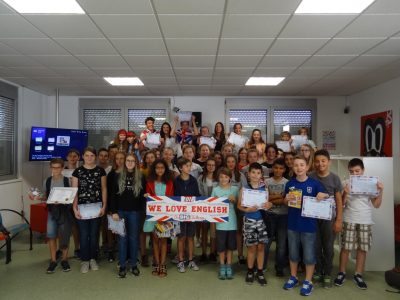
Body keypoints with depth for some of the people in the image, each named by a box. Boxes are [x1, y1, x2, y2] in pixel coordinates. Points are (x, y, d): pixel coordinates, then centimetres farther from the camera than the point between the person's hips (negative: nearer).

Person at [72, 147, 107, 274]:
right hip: (82, 207, 0)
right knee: (83, 234, 4)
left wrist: (104, 206, -2)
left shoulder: (100, 171, 3)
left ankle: (93, 259, 24)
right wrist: (75, 208, -6)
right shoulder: (77, 171, 1)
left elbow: (104, 189, 4)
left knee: (94, 234, 8)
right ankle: (84, 260, 18)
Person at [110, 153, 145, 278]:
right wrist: (114, 211, -7)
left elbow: (143, 196, 2)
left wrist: (141, 210, -7)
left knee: (134, 238, 7)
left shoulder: (141, 178, 2)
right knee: (122, 238, 5)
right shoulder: (118, 177, 2)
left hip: (134, 212, 0)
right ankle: (122, 265, 16)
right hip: (121, 211, 0)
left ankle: (134, 265, 20)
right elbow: (113, 195, 0)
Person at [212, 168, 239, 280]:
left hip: (232, 221, 1)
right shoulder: (215, 190, 0)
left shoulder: (235, 189, 1)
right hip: (220, 222, -1)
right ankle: (222, 267, 23)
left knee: (230, 245, 11)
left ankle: (229, 267, 25)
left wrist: (234, 200, -14)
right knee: (221, 246, 7)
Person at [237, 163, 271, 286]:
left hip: (262, 220, 2)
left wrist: (269, 205, -13)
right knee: (252, 247, 7)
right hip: (249, 220, -2)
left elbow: (268, 203, 9)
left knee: (261, 247, 7)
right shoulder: (244, 189, -5)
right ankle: (250, 271, 25)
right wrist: (247, 209, -21)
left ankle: (260, 272, 22)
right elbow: (239, 205, -4)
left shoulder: (264, 188, 1)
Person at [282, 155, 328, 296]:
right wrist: (287, 199, -12)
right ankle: (293, 277, 34)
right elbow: (285, 203, 9)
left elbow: (326, 198, -1)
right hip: (292, 223, 3)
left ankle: (308, 281, 26)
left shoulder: (314, 183, -8)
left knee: (309, 254, 9)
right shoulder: (290, 184, 0)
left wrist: (323, 195, -22)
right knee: (293, 253, 16)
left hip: (309, 224, -2)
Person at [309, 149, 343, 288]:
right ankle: (318, 272, 25)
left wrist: (339, 220, -3)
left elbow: (339, 200, 0)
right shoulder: (310, 177, -3)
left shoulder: (334, 178, -4)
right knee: (316, 245, 8)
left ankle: (327, 275, 23)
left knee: (328, 247, 8)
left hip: (329, 217, 0)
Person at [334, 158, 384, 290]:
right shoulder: (346, 183, -1)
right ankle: (341, 273, 16)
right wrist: (345, 193, -18)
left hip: (365, 221, 2)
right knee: (345, 247, 2)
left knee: (363, 249, 6)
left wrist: (381, 191, -8)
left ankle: (358, 275, 21)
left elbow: (376, 205, 3)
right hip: (349, 220, -1)